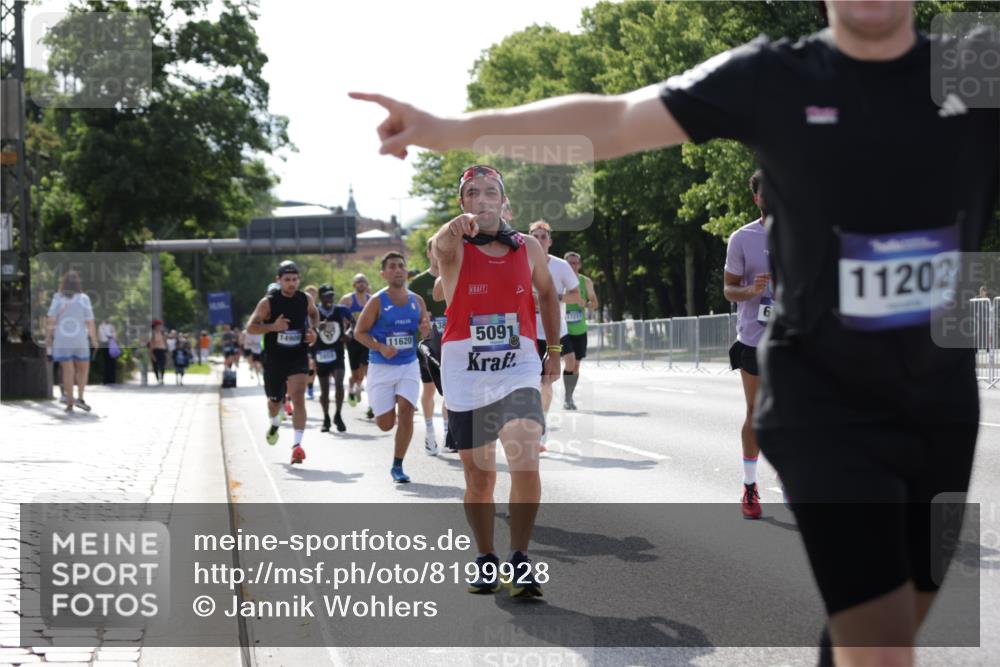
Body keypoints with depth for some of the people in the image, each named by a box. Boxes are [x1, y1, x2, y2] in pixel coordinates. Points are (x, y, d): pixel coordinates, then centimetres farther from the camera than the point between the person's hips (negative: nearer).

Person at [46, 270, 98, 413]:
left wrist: (48, 340, 0)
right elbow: (90, 323, -6)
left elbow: (50, 321, -7)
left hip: (61, 341, 1)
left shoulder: (57, 299, -3)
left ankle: (70, 403, 6)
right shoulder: (84, 299, -6)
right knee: (83, 368, 15)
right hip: (79, 341, -1)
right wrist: (94, 341, 4)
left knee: (68, 371, 7)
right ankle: (80, 398, 1)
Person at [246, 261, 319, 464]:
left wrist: (313, 330, 1)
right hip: (274, 358, 0)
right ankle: (274, 425, 52)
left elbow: (314, 314, 21)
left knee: (298, 398, -18)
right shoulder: (268, 302, -10)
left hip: (298, 358, 0)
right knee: (274, 401, 17)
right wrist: (272, 327, -27)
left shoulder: (305, 300, -1)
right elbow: (250, 327, -11)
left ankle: (297, 444, -21)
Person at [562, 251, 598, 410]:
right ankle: (567, 398, -7)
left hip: (580, 330, 4)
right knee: (570, 361, -18)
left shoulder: (586, 282, 3)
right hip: (563, 329, -4)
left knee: (576, 365, 7)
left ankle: (570, 397, 23)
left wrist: (586, 304, -13)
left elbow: (594, 304, 9)